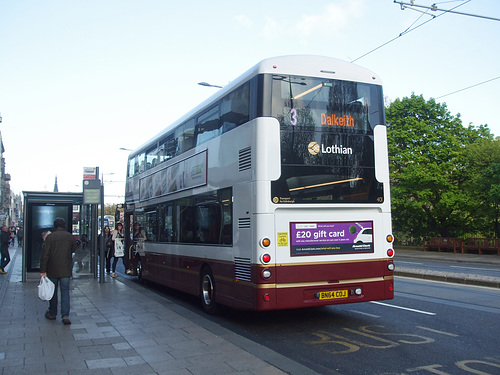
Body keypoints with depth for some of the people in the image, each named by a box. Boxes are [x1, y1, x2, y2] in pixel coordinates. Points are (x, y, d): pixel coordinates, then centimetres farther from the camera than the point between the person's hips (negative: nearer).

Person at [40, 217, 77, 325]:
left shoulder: (50, 237, -8)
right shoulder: (70, 236, -1)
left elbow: (45, 254, -10)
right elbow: (74, 250, 11)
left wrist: (43, 270, -7)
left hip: (52, 270, -1)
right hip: (66, 270, 1)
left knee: (53, 291, 12)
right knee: (65, 291, 3)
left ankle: (52, 313, 25)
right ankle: (65, 315, -7)